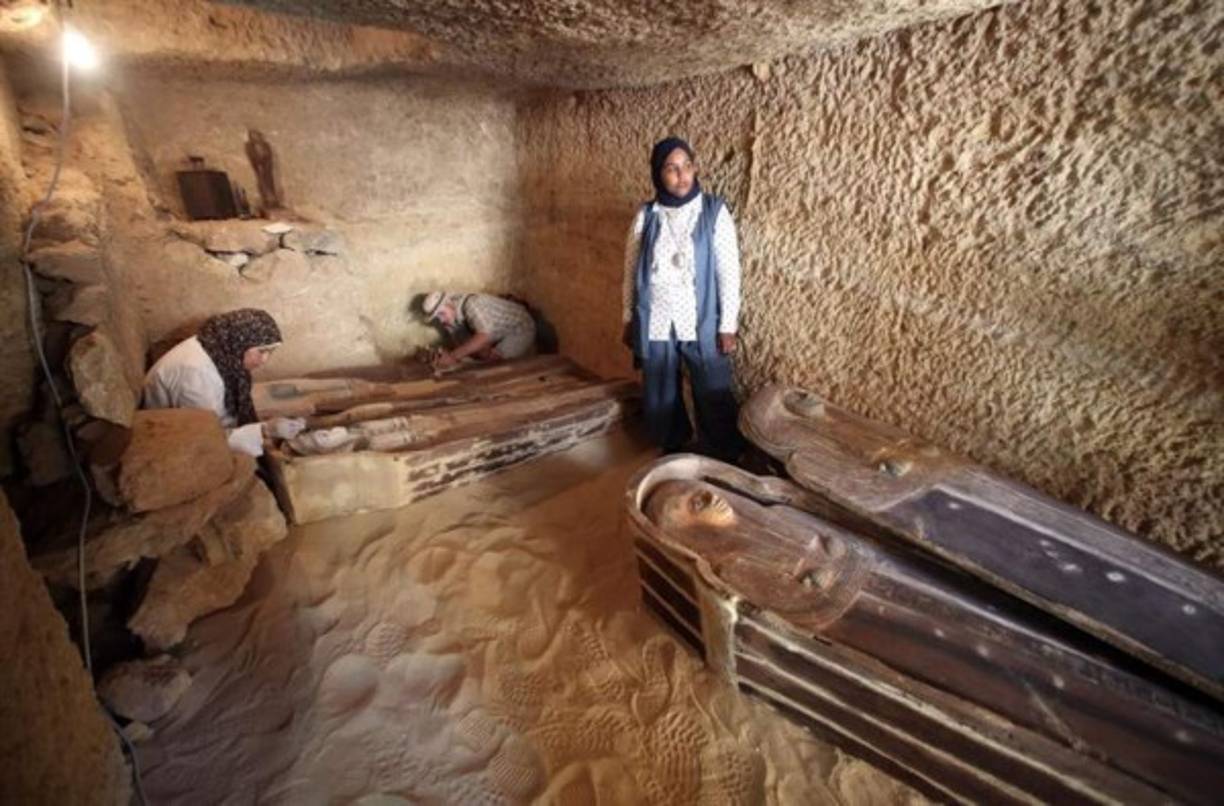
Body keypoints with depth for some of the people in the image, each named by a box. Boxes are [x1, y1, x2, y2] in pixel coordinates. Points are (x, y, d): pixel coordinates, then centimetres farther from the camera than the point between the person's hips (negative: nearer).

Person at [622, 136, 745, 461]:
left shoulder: (714, 211, -5)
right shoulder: (645, 216, 2)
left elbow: (729, 272, -5)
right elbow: (632, 271, 8)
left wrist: (728, 325, -8)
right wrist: (629, 320, 8)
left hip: (702, 324, -2)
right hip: (655, 323, 3)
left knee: (714, 398, 4)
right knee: (660, 397, 13)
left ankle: (725, 466, 22)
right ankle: (671, 454, 35)